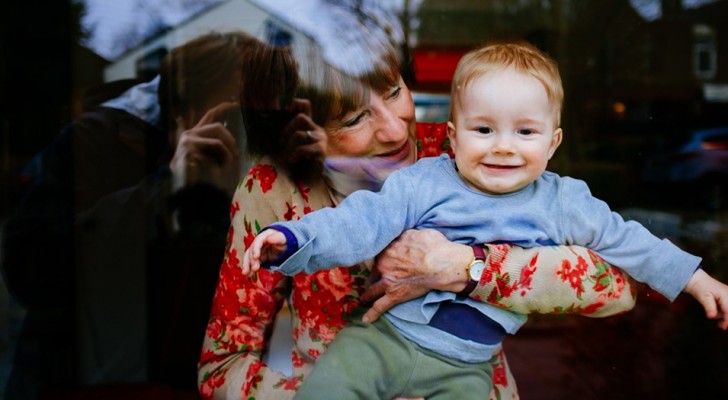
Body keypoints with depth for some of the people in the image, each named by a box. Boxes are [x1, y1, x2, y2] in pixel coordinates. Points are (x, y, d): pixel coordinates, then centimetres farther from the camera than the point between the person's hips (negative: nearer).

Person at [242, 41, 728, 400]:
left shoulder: (561, 203, 3)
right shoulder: (422, 183, -5)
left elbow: (627, 240, 14)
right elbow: (360, 222, -13)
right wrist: (293, 239, -28)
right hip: (385, 335, -2)